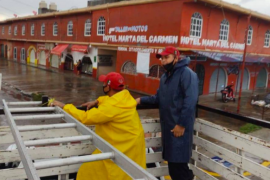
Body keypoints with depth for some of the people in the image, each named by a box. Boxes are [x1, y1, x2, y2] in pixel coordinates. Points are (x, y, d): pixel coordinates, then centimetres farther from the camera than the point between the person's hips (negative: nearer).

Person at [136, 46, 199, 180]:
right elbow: (159, 98, 18)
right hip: (167, 126, 9)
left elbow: (190, 101, -21)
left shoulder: (186, 74, -12)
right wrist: (141, 100, 4)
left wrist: (182, 124, -22)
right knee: (171, 160, 16)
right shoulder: (165, 76, 16)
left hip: (179, 126, -9)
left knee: (178, 162, -4)